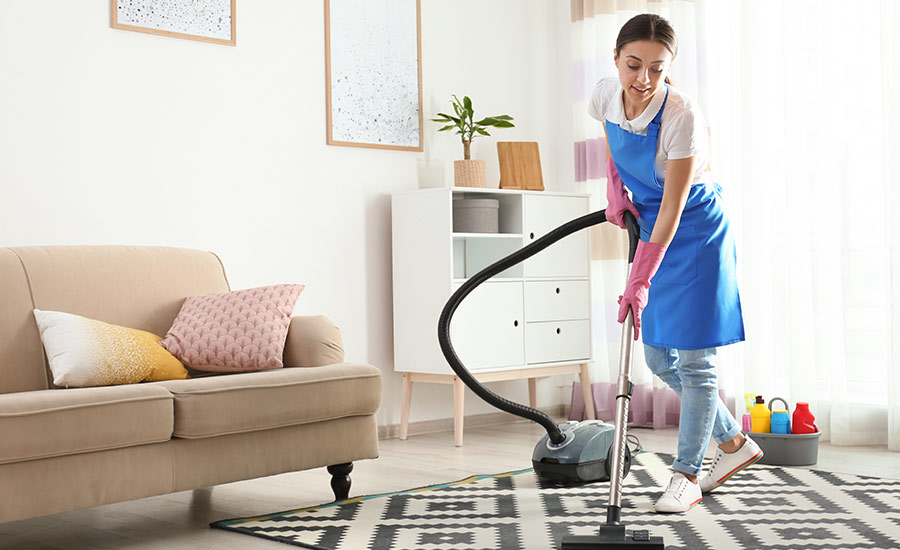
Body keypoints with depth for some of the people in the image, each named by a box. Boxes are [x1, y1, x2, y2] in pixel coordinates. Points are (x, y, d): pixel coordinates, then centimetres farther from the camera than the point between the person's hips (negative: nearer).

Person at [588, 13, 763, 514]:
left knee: (692, 358, -4)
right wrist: (616, 190, 2)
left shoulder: (682, 116, -29)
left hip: (695, 233, -7)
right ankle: (736, 443, 27)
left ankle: (687, 476, 11)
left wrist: (640, 283, -30)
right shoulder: (606, 95, -11)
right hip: (651, 228, 7)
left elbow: (672, 208, -28)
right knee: (658, 357, 10)